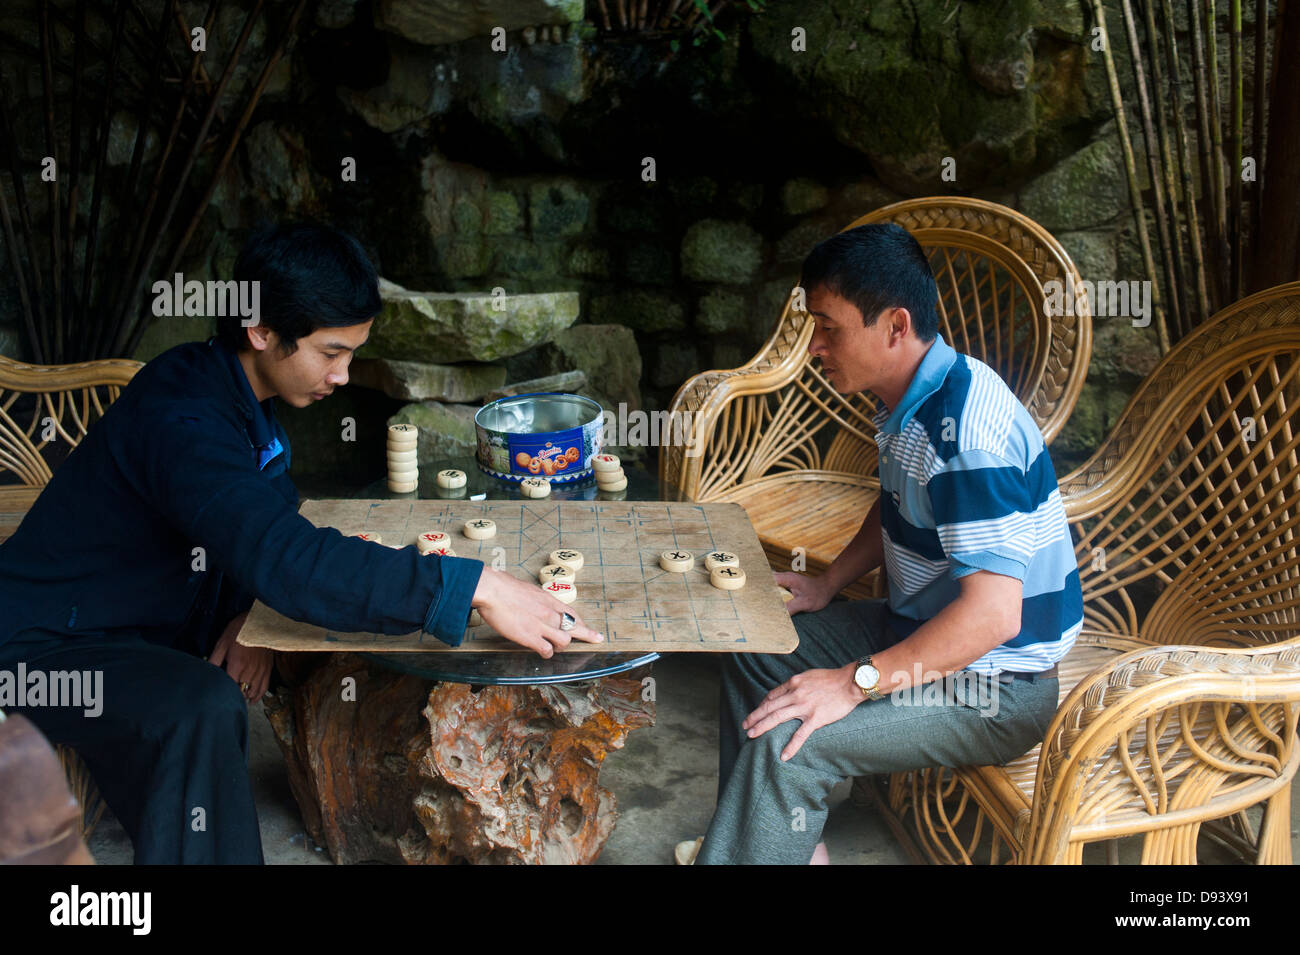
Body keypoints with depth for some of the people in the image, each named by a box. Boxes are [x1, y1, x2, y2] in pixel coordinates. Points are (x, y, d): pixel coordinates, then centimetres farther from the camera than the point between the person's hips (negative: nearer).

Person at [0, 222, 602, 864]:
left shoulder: (240, 389, -3)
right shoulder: (180, 422, -32)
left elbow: (269, 520, 10)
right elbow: (288, 560, -46)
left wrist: (250, 611, -12)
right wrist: (473, 587, -48)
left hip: (146, 620, 9)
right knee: (203, 710, -36)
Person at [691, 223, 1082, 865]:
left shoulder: (966, 432, -30)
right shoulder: (911, 398, 2)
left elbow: (993, 612, -35)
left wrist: (854, 683, -31)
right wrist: (826, 586, 12)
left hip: (996, 685, -10)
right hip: (923, 628, 11)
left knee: (785, 743, -25)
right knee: (756, 647, 15)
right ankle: (788, 840, 20)